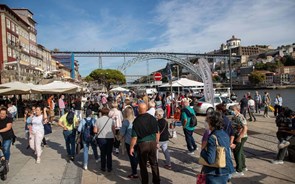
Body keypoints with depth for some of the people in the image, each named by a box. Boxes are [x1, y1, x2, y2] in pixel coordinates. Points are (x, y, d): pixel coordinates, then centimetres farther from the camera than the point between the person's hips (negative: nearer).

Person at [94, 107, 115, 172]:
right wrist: (113, 136, 10)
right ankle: (109, 168, 17)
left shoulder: (98, 120, -4)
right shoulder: (111, 120, -4)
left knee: (103, 153, 14)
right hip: (110, 138, 0)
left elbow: (95, 130, -5)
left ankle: (103, 167, 20)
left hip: (101, 138, 0)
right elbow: (114, 130, -5)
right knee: (109, 153, 11)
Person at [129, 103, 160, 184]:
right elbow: (157, 132, 3)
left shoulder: (136, 121, -15)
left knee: (143, 165, 13)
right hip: (153, 142, 3)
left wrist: (131, 147, 0)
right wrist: (157, 142, 17)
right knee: (154, 163, 18)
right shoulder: (153, 118, -6)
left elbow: (134, 137, -12)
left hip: (142, 144, -3)